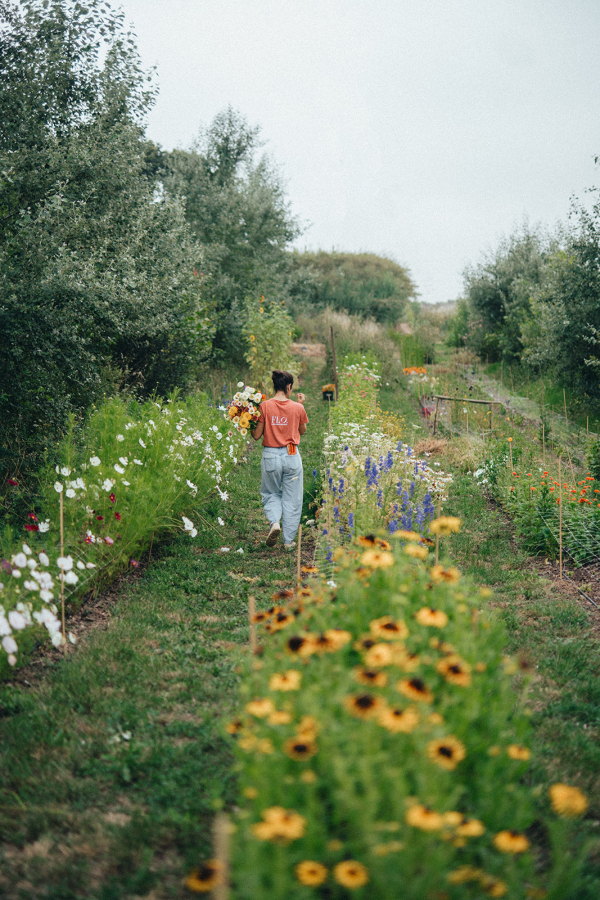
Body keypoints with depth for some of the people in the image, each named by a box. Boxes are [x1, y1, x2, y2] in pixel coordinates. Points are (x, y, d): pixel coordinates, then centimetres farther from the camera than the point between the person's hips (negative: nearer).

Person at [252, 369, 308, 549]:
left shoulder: (265, 406, -8)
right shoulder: (297, 408, -5)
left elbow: (256, 436, -6)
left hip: (270, 456, 0)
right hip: (292, 456, 0)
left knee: (271, 494, 20)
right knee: (292, 499, 11)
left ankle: (274, 522, -7)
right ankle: (289, 540, 13)